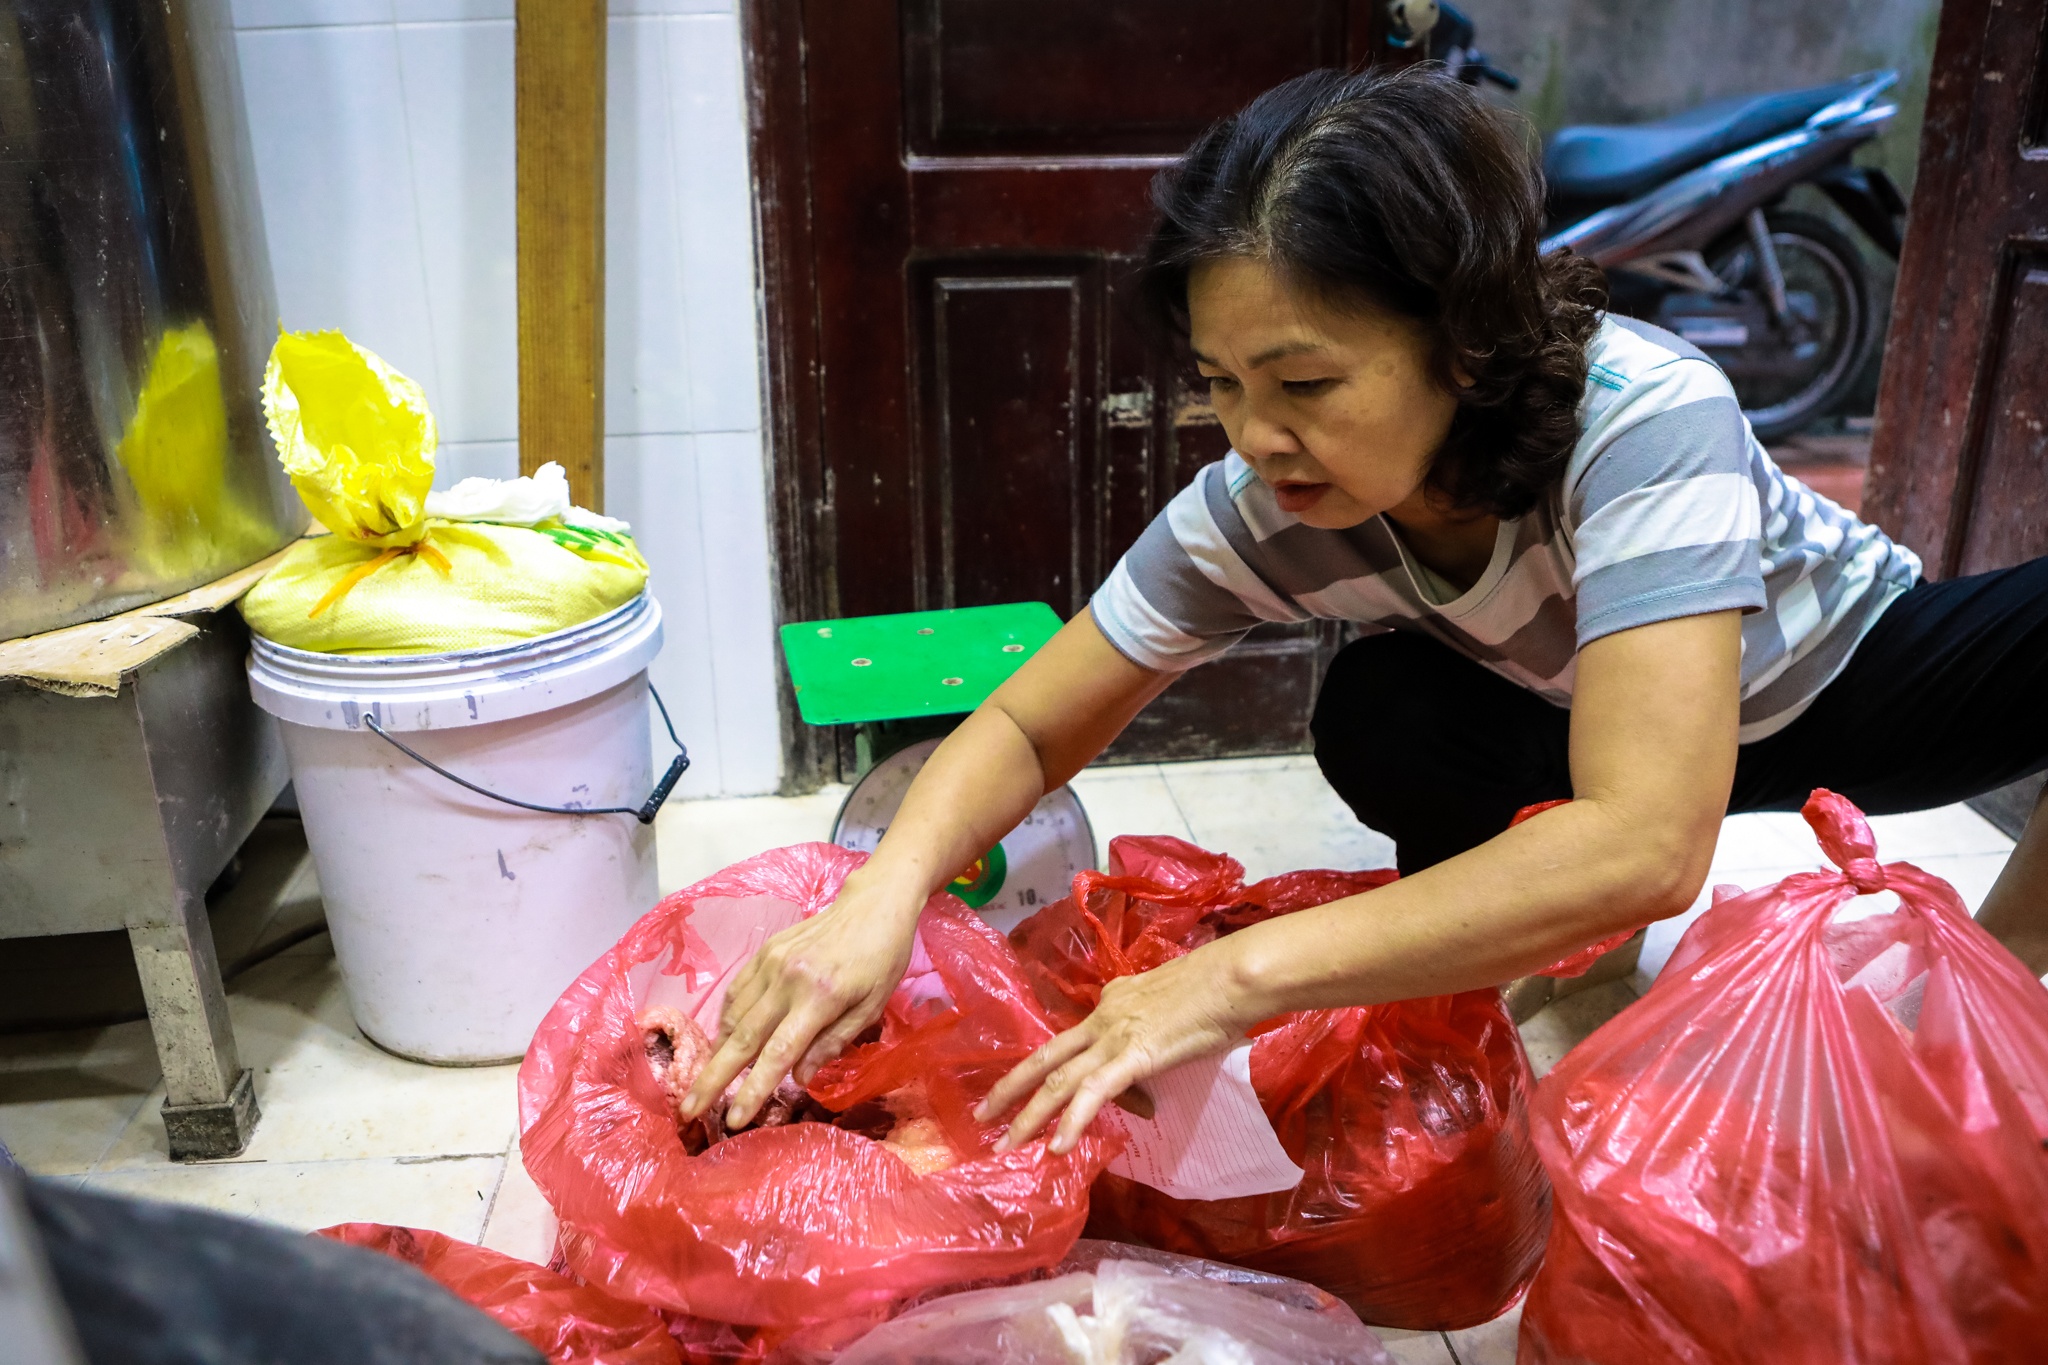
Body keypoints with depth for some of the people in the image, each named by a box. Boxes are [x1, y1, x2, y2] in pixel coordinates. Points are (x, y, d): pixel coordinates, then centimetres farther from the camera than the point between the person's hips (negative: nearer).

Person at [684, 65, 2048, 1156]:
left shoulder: (1641, 417, -40)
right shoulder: (1259, 506, -27)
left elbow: (1644, 843, -50)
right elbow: (1027, 727, -21)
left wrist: (1241, 975, -53)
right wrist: (886, 888, -43)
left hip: (1855, 676, -2)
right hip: (1570, 725, 3)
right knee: (1380, 723, -30)